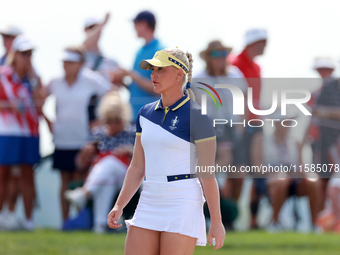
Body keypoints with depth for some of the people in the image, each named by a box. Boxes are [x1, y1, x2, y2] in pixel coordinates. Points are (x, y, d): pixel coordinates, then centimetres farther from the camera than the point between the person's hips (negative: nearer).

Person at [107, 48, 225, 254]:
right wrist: (119, 206, 5)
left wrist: (216, 221, -10)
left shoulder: (196, 116, -8)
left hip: (182, 203, -7)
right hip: (149, 204, 7)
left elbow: (208, 174, -9)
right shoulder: (146, 113, 12)